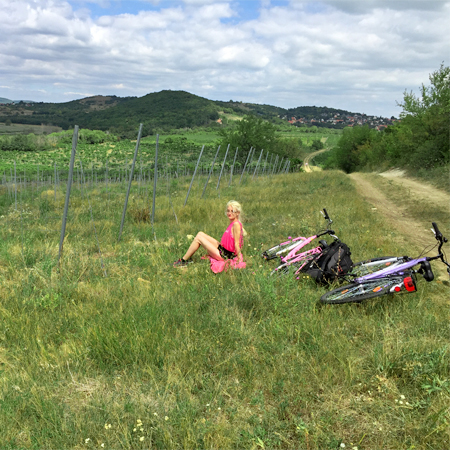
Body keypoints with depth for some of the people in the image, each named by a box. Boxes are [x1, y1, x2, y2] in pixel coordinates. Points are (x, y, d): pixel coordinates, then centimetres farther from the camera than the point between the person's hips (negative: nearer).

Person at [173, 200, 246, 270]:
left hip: (224, 255, -10)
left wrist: (239, 260, -19)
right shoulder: (232, 223, 8)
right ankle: (188, 258, 15)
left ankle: (183, 261, 6)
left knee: (198, 238, -7)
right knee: (200, 234, 12)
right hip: (222, 248, 10)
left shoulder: (236, 224, -20)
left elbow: (237, 244, -21)